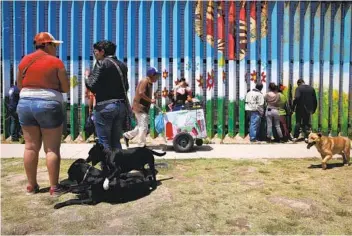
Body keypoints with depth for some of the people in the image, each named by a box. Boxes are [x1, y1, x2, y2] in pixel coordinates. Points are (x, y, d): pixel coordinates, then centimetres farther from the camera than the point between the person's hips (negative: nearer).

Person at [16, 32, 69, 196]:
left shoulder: (24, 61, 8)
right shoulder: (56, 62, -5)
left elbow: (20, 85, 14)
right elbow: (66, 88, -3)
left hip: (25, 104, 5)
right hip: (49, 106, -5)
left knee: (30, 147, 10)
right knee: (52, 148, 0)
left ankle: (31, 185, 19)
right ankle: (54, 187, 5)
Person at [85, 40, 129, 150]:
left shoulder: (102, 63, -6)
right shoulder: (122, 65, 14)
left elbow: (93, 85, -12)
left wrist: (87, 77, 6)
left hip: (105, 105, -7)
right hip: (121, 105, 7)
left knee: (104, 142, 1)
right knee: (116, 142, 13)